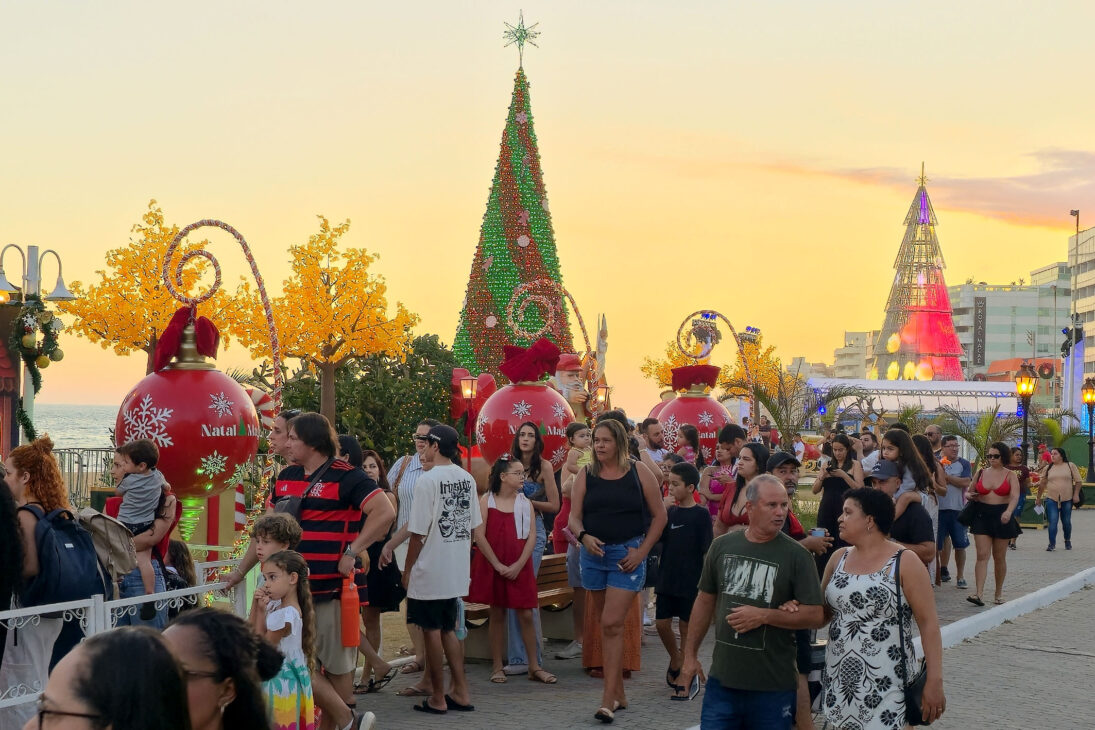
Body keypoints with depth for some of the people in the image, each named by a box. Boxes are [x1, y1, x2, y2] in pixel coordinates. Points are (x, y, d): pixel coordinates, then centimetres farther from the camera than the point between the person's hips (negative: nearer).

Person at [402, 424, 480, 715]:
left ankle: (437, 698, 11)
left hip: (430, 570, -7)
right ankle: (461, 692, 17)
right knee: (448, 630, 17)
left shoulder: (428, 480, -15)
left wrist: (407, 569, -4)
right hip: (458, 571, 7)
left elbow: (419, 531, -14)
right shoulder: (467, 479, 6)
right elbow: (472, 526, 10)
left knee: (432, 631, 4)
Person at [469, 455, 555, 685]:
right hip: (492, 565, -2)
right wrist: (497, 565, -12)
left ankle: (534, 667, 8)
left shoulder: (525, 502, 5)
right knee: (497, 614, 5)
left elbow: (531, 536, 0)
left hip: (519, 567, 2)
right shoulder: (486, 501, -3)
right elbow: (479, 536, -8)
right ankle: (497, 667, 14)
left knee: (526, 614, 1)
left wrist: (518, 565, -11)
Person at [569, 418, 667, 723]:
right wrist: (583, 536, -19)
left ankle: (608, 700, -12)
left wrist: (642, 551, -7)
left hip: (627, 554, -4)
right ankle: (619, 693, 22)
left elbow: (659, 516, 1)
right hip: (594, 553, 4)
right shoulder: (586, 475, 5)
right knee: (609, 625, 12)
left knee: (611, 624, -13)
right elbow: (574, 517, 2)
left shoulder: (639, 473, -2)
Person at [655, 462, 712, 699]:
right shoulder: (669, 512, 7)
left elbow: (707, 551, -9)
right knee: (662, 624, 6)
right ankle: (675, 660, 31)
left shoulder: (700, 515, -8)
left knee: (686, 627, 2)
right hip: (667, 580, 5)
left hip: (690, 582, -5)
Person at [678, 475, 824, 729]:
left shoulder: (796, 555, -7)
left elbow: (814, 616, -8)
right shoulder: (722, 546, 3)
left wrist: (764, 616, -18)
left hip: (773, 686, -3)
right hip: (722, 679, 3)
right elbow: (705, 600, 13)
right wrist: (690, 655, 13)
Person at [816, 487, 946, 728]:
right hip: (839, 681, 5)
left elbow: (928, 623, -9)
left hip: (887, 686, -5)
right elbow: (823, 611, 15)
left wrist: (934, 681, -14)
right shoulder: (839, 558, 8)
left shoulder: (904, 562, -7)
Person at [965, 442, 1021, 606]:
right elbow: (969, 490, 21)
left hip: (1001, 517, -1)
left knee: (999, 557, 8)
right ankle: (979, 594, -16)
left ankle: (999, 593, 22)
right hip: (982, 516, 2)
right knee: (982, 555, -9)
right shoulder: (980, 473, 9)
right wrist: (968, 495, -5)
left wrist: (1008, 511, -33)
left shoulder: (1010, 475, 0)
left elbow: (1015, 496, -14)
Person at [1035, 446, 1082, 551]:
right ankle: (1052, 544, -7)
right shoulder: (1047, 468, 6)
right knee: (1052, 522, -9)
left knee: (1066, 522, 11)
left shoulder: (1070, 466, 2)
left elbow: (1078, 481, 3)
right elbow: (1042, 484, 11)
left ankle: (1068, 542, 30)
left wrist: (1076, 494, -7)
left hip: (1067, 499, 0)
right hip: (1052, 499, 0)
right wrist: (1038, 498, 12)